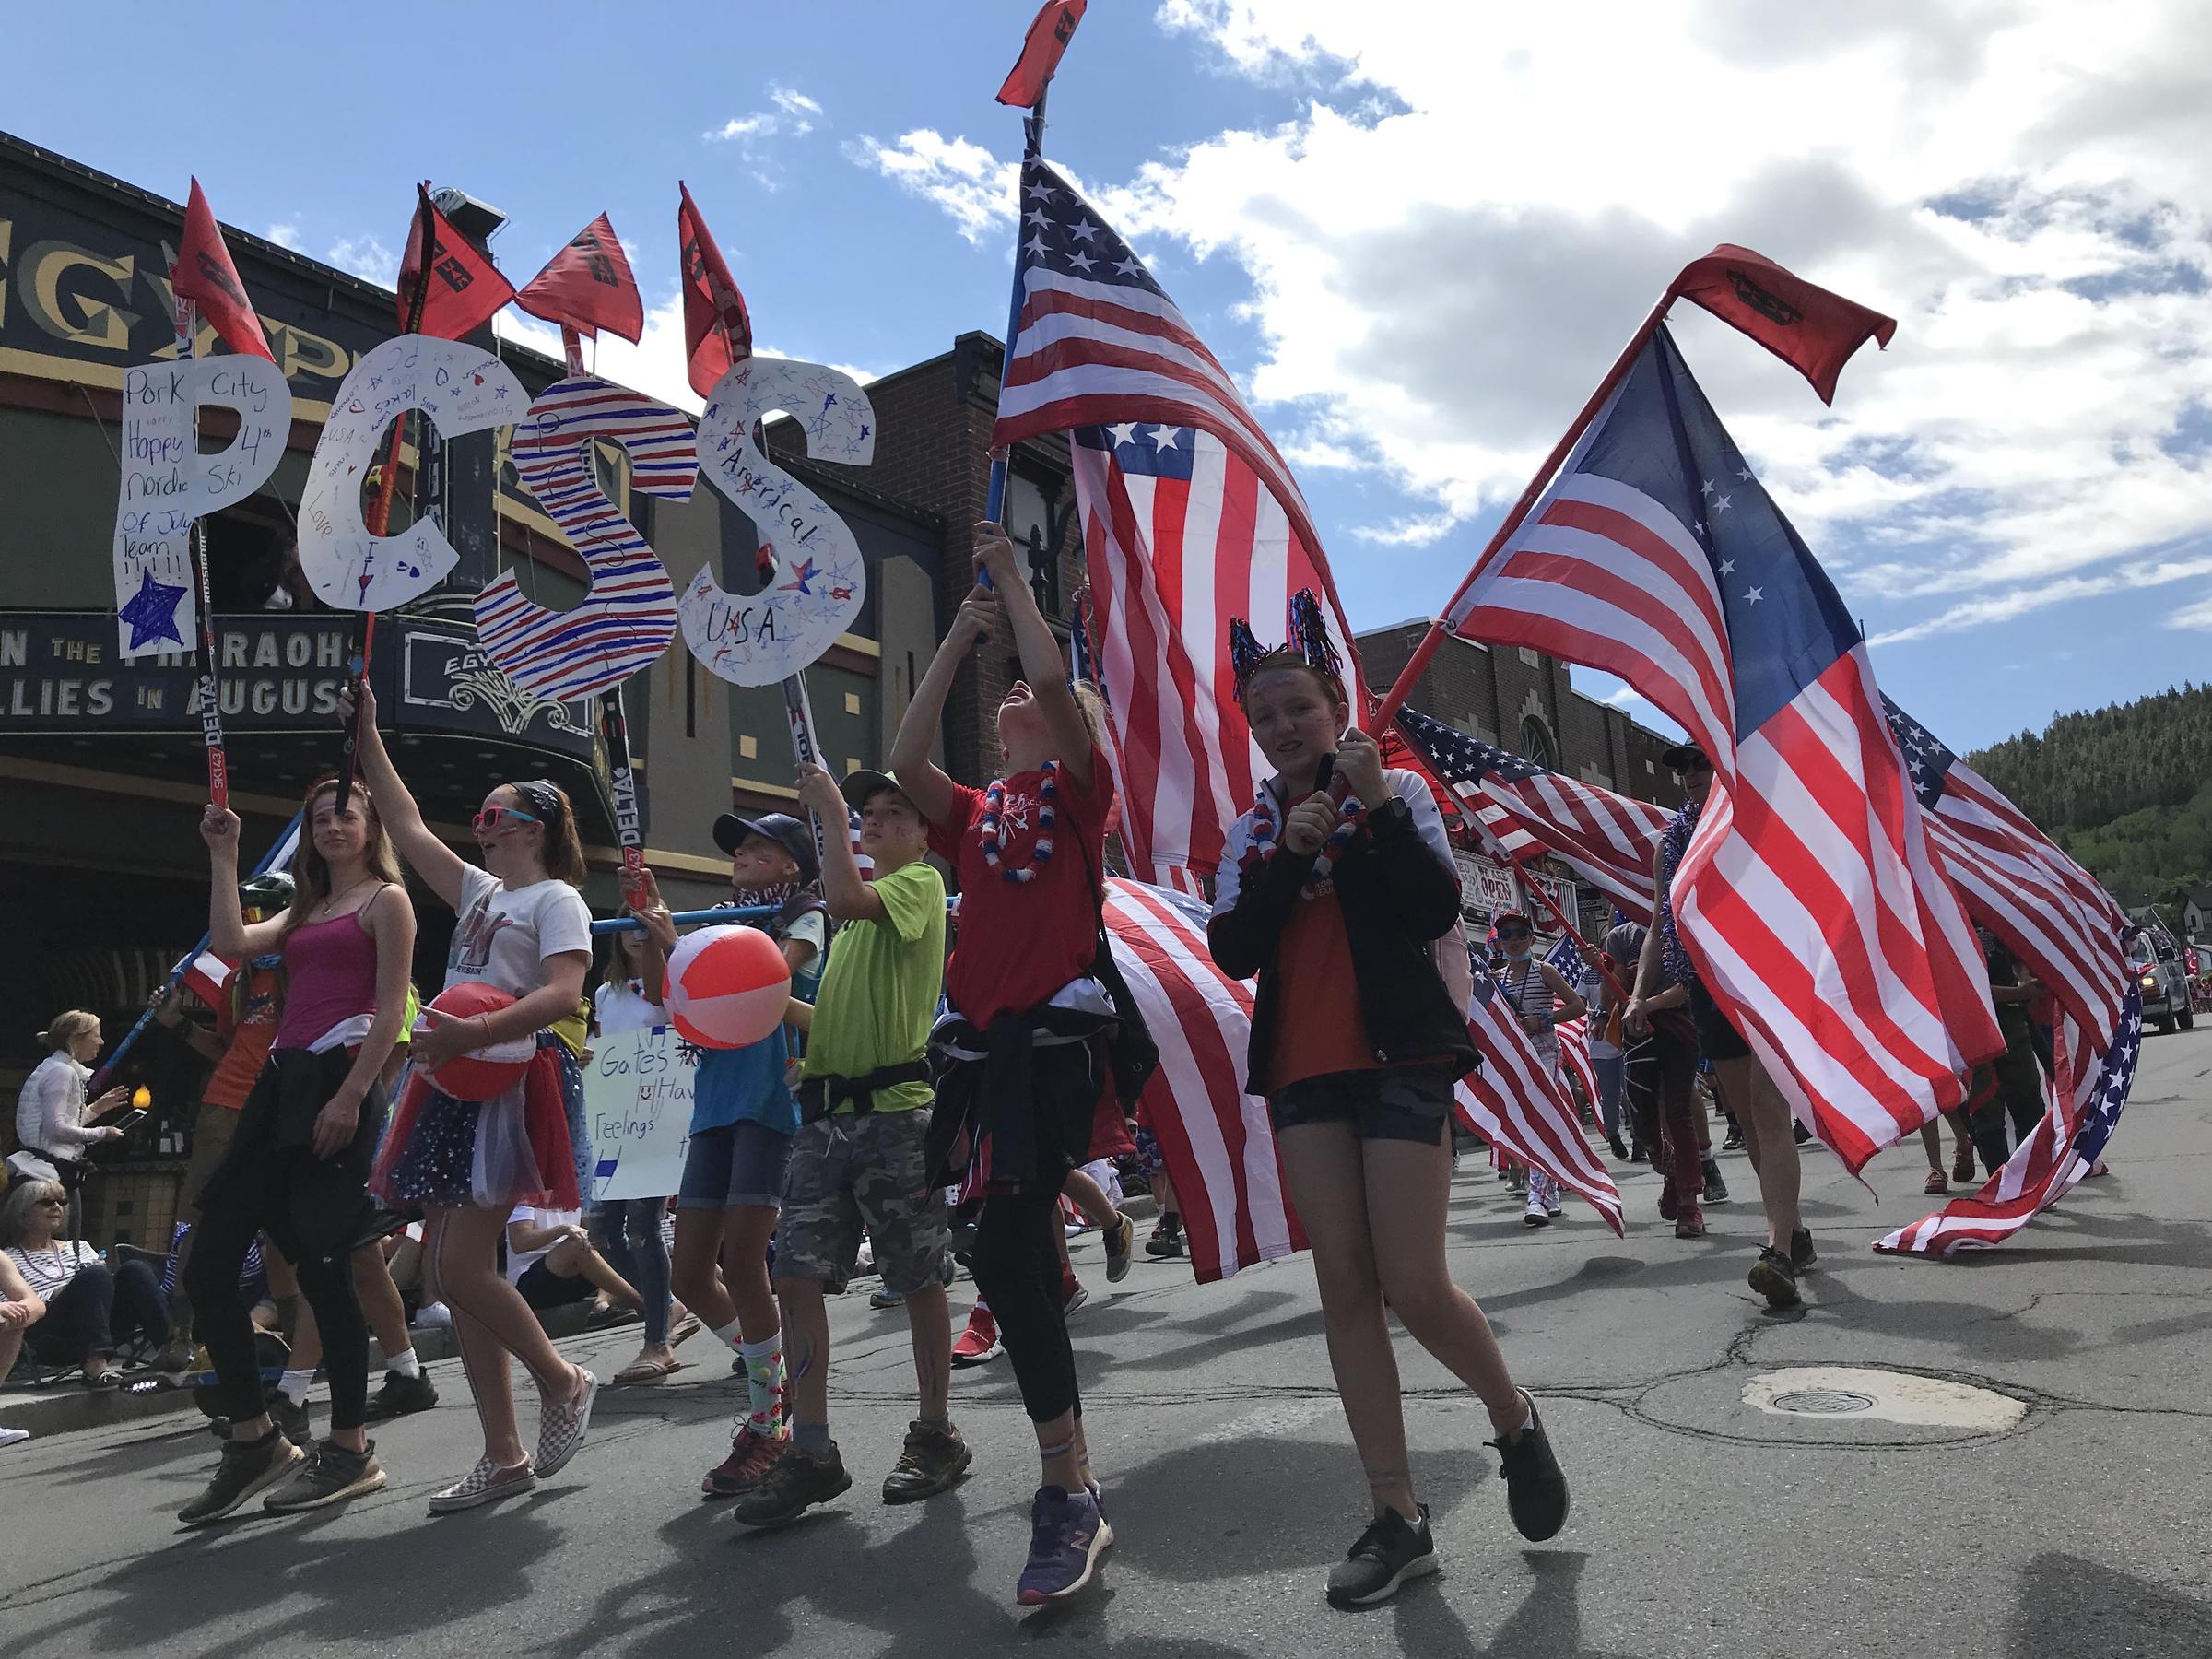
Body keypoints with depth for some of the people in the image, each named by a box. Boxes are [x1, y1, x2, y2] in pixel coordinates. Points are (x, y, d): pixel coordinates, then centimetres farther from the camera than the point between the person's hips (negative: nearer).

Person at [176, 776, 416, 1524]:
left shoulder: (386, 899, 2)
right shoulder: (303, 911, 24)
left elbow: (389, 1011, -7)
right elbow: (231, 942, 5)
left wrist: (351, 1097, -16)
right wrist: (224, 856, 10)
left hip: (338, 1085, -8)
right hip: (280, 1083, 8)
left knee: (321, 1266, -6)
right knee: (207, 1265, 4)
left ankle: (350, 1449, 8)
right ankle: (254, 1440, 15)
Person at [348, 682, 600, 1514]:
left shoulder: (556, 899, -3)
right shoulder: (479, 892, 21)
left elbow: (562, 994, -18)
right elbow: (409, 828, 24)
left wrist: (475, 1032, -30)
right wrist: (367, 736, 25)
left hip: (513, 1084, -8)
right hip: (453, 1087, 9)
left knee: (463, 1268, -14)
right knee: (451, 1274, 5)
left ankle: (563, 1383, 9)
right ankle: (503, 1457, 13)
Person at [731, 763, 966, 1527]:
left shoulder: (921, 882, 0)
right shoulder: (862, 904, 23)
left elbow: (847, 899, -22)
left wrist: (828, 812, -11)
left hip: (895, 1108, -7)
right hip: (828, 1109, 7)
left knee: (917, 1279, 3)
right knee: (798, 1274, -1)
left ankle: (936, 1435, 18)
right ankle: (810, 1450, 6)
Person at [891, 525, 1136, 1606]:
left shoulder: (1077, 788, 6)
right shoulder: (973, 815, 19)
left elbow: (1053, 674, -9)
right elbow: (903, 759, 3)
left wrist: (1011, 578, 6)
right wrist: (960, 635, 11)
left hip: (1054, 1036, -6)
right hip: (981, 1042, 6)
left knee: (1004, 1256, -16)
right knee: (1020, 1255, 11)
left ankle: (1069, 1498, -7)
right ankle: (1071, 1487, 25)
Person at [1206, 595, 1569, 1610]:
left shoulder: (1397, 791, 3)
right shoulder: (1251, 830, 12)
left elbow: (1438, 910, -11)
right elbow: (1233, 952, -1)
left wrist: (1377, 803, -17)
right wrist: (1285, 852, -12)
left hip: (1399, 1057, -4)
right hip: (1303, 1070, 4)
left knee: (1414, 1288, -9)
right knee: (1344, 1290, 1)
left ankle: (1515, 1417, 22)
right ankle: (1399, 1518, 10)